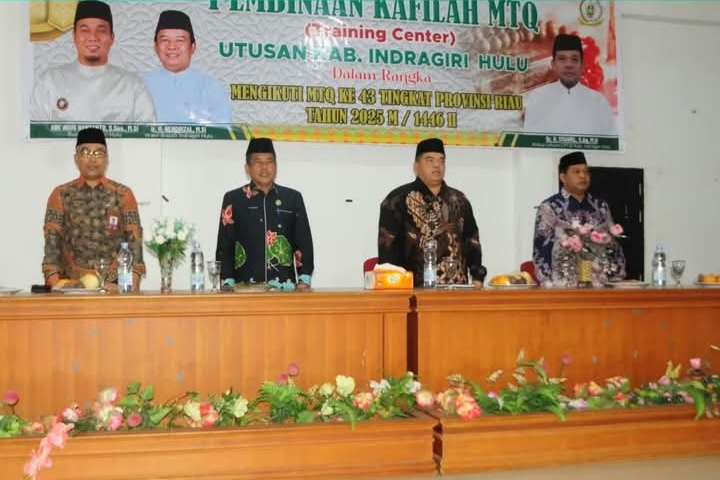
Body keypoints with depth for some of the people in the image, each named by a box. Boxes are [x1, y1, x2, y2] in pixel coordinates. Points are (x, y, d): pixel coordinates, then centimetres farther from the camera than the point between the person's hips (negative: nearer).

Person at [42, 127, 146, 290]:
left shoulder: (123, 194, 4)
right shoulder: (61, 195, 6)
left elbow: (134, 239, 1)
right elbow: (52, 239, 1)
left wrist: (133, 285, -10)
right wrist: (54, 285, -10)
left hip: (114, 283, 0)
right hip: (71, 283, 0)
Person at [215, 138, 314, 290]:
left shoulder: (293, 198, 11)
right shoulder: (233, 199, 7)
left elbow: (304, 242, 9)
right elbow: (224, 245, 6)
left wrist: (304, 280, 0)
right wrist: (228, 283, -4)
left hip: (285, 286, 2)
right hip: (245, 288, -1)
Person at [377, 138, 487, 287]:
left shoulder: (459, 200, 15)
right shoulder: (399, 199, -1)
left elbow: (472, 241, 16)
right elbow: (386, 244, -6)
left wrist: (477, 277, 7)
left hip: (457, 287, 5)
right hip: (415, 287, -4)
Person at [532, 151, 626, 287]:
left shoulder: (601, 207, 13)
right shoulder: (550, 208, -2)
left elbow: (614, 246, 15)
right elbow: (541, 250, -6)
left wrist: (618, 281, 6)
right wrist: (549, 287, -13)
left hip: (601, 285, 5)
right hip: (564, 287, -4)